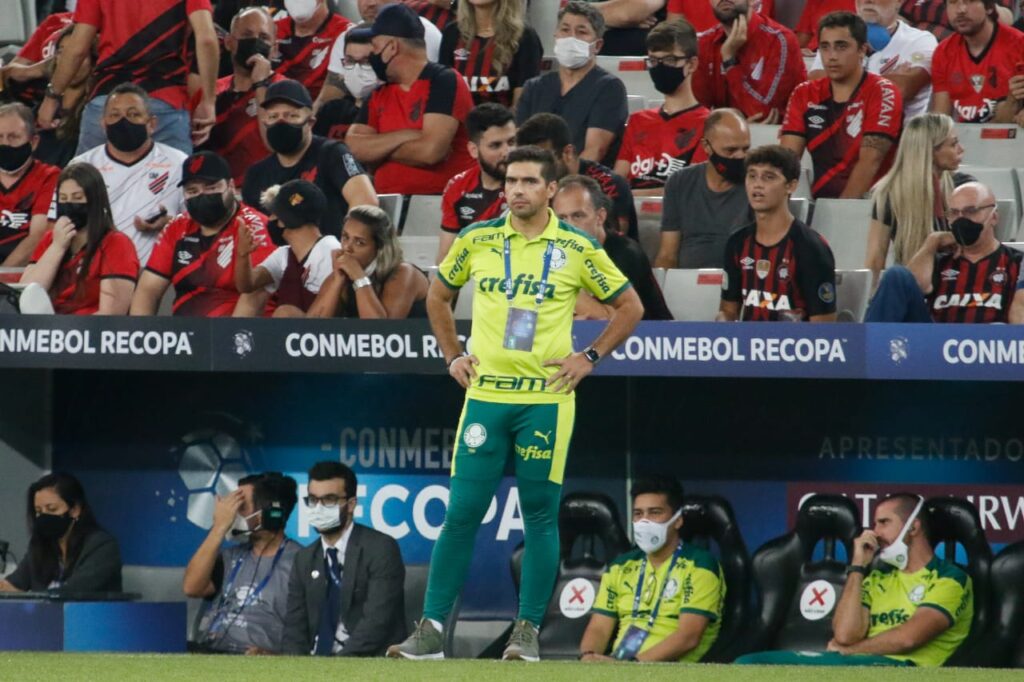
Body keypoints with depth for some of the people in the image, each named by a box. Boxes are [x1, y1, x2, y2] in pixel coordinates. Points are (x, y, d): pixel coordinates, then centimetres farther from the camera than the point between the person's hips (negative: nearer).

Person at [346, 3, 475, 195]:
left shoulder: (444, 82, -5)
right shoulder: (379, 95, 15)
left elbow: (430, 151, -16)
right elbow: (353, 148, 3)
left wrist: (379, 149, 0)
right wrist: (405, 137, -9)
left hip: (442, 200, -6)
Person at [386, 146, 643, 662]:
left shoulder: (577, 248, -1)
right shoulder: (476, 240, 4)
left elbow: (629, 307, 9)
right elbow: (438, 296, 21)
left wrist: (589, 358, 0)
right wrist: (452, 356, 11)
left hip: (547, 398, -1)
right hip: (485, 394, 1)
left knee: (540, 516, 1)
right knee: (461, 513, -1)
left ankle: (528, 631, 9)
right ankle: (431, 629, 2)